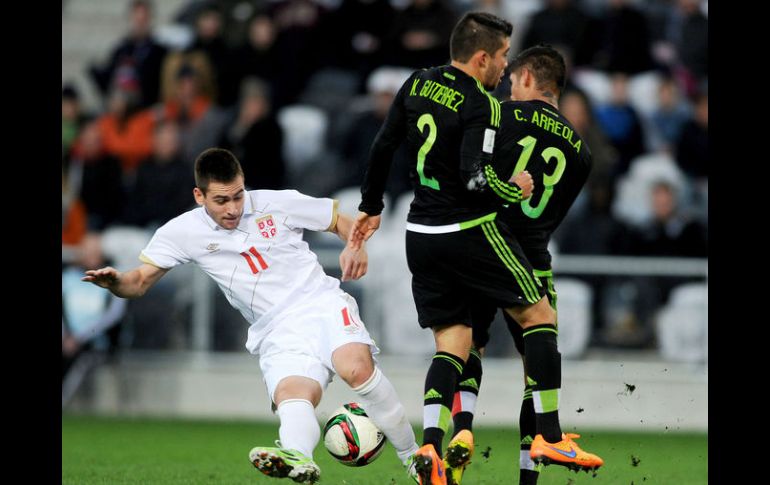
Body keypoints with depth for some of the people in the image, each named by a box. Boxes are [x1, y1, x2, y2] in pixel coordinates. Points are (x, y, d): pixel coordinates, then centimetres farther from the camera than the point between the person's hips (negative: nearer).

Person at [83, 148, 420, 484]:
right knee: (291, 394, -32)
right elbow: (139, 282, 6)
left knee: (357, 368, -32)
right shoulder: (183, 232, 5)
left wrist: (355, 248, -7)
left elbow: (343, 222, 15)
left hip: (321, 302, 0)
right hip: (276, 333, 0)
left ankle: (412, 455, -18)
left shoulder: (277, 204, 3)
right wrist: (114, 281, -17)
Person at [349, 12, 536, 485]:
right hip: (470, 231, -7)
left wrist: (371, 208, 23)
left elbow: (382, 148, 12)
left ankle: (431, 446, -10)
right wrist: (515, 190, -5)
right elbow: (475, 177, -24)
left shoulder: (417, 85, 6)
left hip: (421, 234, 7)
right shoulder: (482, 106, -15)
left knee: (452, 344, 10)